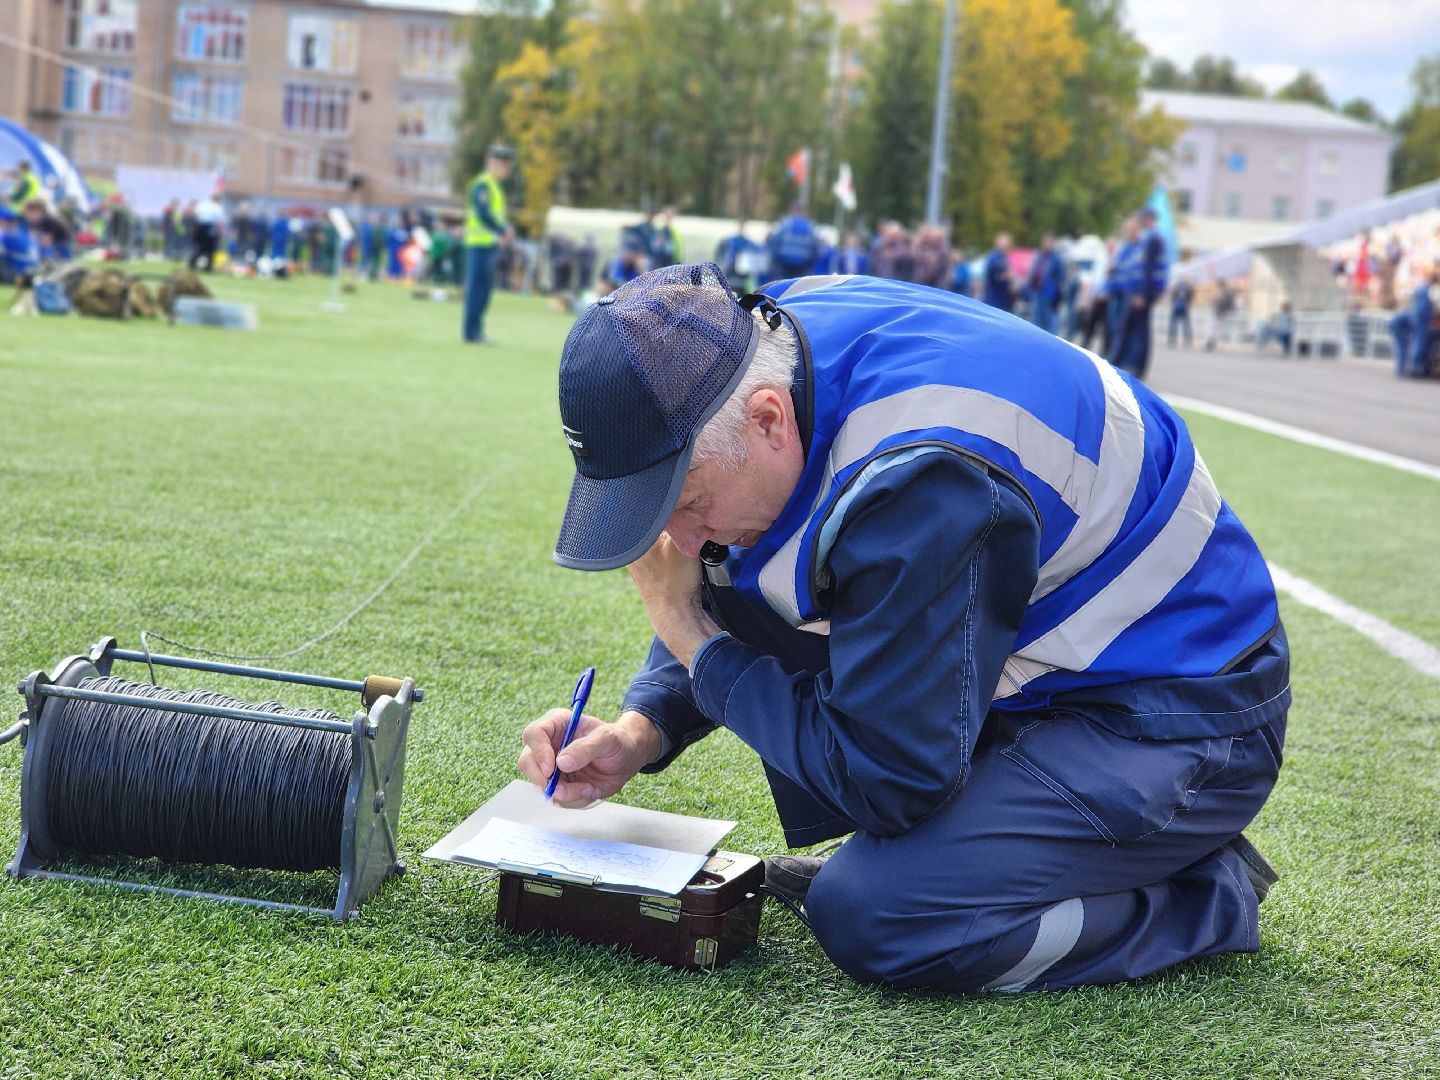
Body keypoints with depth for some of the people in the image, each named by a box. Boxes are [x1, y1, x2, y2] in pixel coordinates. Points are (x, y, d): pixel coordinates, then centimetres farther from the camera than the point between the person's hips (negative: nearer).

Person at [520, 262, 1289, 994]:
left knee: (871, 918, -24)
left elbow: (886, 781, -25)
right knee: (741, 581, 0)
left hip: (1183, 725, -9)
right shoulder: (758, 349, -10)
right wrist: (643, 729, -9)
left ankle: (1206, 894, -4)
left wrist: (696, 643, -17)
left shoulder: (917, 484, -36)